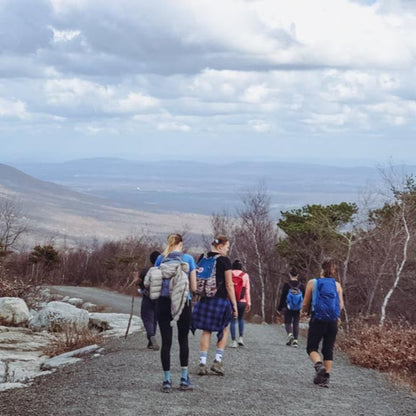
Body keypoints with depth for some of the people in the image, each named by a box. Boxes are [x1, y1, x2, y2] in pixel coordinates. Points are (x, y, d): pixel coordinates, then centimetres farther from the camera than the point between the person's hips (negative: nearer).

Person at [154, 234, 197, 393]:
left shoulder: (161, 259, 4)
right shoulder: (188, 259, -1)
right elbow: (193, 287, 0)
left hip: (164, 302, 1)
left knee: (166, 341, 2)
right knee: (183, 340, 12)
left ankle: (167, 381, 1)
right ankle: (184, 378, 11)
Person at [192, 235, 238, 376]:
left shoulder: (202, 259, 8)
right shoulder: (224, 261, -7)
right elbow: (229, 285, -7)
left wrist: (199, 298, 19)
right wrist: (234, 304, -2)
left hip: (204, 300, 4)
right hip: (220, 300, -4)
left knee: (206, 331, 10)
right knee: (224, 330, 13)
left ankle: (202, 363, 4)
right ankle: (218, 361, 4)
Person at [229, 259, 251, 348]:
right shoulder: (245, 275, 2)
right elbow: (247, 290, 1)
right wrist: (248, 303, 5)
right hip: (242, 301, 1)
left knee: (232, 321, 4)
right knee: (241, 319, 20)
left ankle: (233, 341, -1)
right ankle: (240, 338, 9)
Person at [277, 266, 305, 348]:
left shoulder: (286, 285, -7)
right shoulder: (301, 285, 0)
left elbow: (283, 297, -4)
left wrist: (279, 308, 4)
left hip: (288, 308, -2)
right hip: (298, 309, 2)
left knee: (288, 322, 9)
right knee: (296, 323, 9)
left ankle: (290, 334, -19)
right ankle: (295, 340, 3)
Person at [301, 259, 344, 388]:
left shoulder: (312, 283, 1)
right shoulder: (337, 285, 6)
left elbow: (305, 304, 4)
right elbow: (341, 306, 3)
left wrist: (303, 311, 26)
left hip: (317, 320, -2)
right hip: (333, 322, 2)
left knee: (312, 347, 7)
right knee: (328, 350, 10)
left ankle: (319, 364, -23)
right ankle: (326, 377, 2)